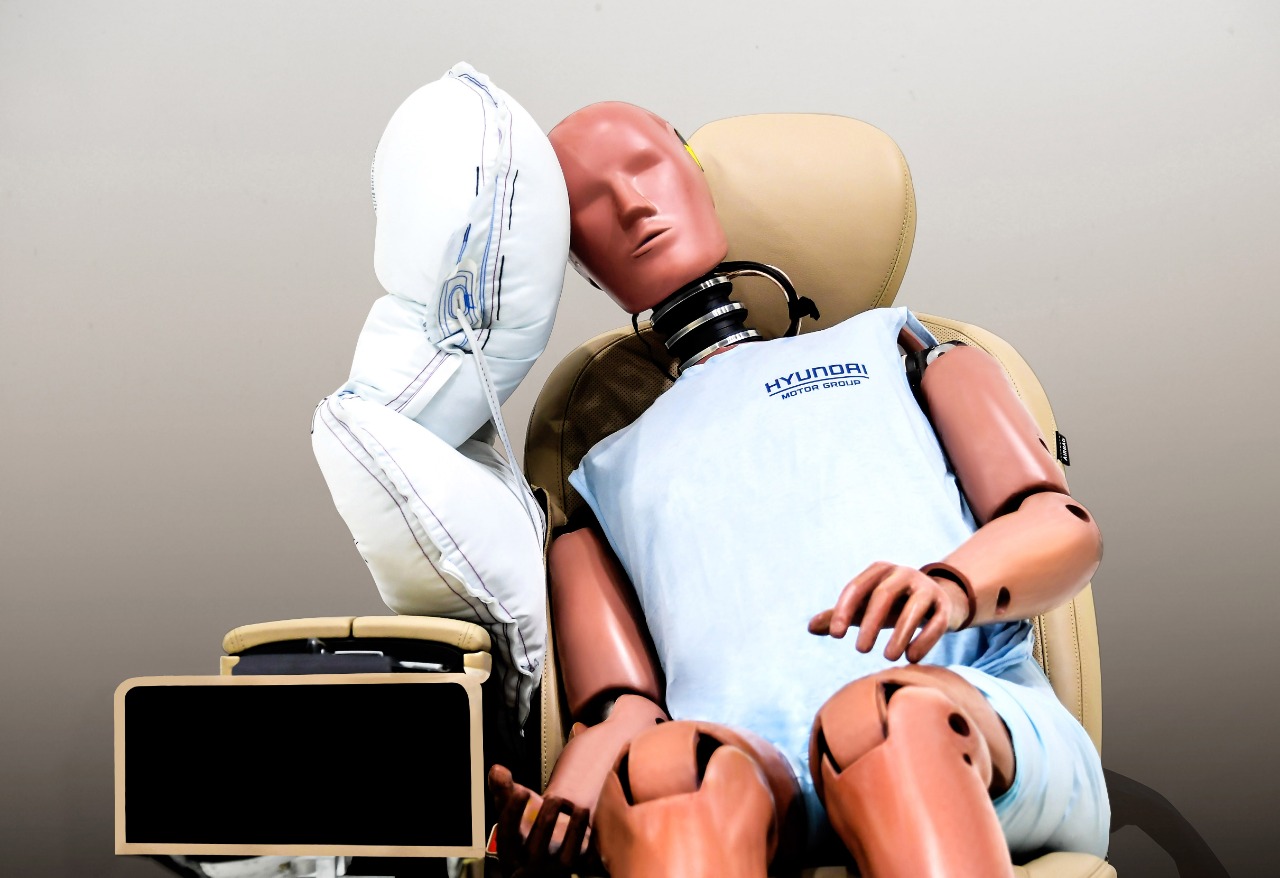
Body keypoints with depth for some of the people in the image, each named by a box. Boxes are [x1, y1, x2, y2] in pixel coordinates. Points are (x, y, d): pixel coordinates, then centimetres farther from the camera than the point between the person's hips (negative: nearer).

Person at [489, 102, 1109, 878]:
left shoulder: (891, 344, 31)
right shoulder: (602, 479, 34)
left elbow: (1068, 530, 15)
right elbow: (622, 713, 17)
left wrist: (951, 585, -10)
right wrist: (560, 808, -8)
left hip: (971, 708, 0)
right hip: (746, 760, 1)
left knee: (885, 716, -38)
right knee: (670, 766, -37)